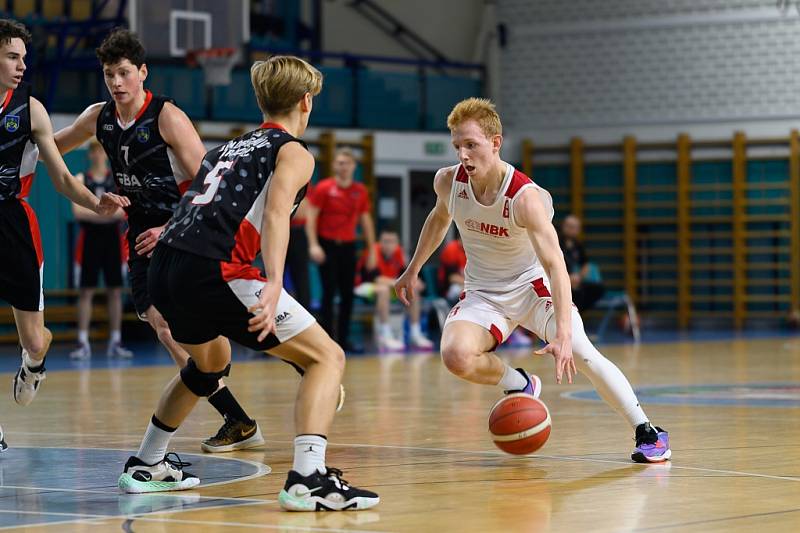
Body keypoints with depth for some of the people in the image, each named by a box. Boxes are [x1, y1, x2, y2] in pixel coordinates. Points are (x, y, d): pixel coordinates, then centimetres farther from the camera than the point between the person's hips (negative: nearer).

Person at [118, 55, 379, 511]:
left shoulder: (230, 148, 29)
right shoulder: (294, 152, 6)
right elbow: (276, 210, -14)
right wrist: (273, 285, -28)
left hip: (165, 269, 8)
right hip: (213, 271, -8)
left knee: (211, 361, 37)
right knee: (327, 356, -1)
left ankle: (146, 466, 44)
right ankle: (309, 479, -18)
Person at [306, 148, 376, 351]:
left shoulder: (360, 191, 7)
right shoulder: (324, 188, -5)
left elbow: (366, 220, 13)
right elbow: (311, 216, -7)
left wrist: (372, 250, 10)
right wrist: (313, 245, -17)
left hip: (348, 245, 4)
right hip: (327, 245, -4)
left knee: (348, 295, 3)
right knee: (329, 292, -7)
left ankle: (343, 339, 10)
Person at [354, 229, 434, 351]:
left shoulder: (398, 252, -4)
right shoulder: (373, 251, -24)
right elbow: (375, 277, -31)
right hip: (365, 286, -7)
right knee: (383, 290, -36)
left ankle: (415, 334, -4)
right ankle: (385, 336, -36)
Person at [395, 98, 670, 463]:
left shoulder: (526, 197, -28)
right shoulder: (448, 182, -12)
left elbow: (555, 265, -34)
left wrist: (563, 334, -45)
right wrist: (413, 270, 21)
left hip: (533, 286, -3)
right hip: (483, 293, 3)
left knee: (579, 352, -24)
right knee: (456, 355, -27)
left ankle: (647, 432, -11)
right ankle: (520, 386, 4)